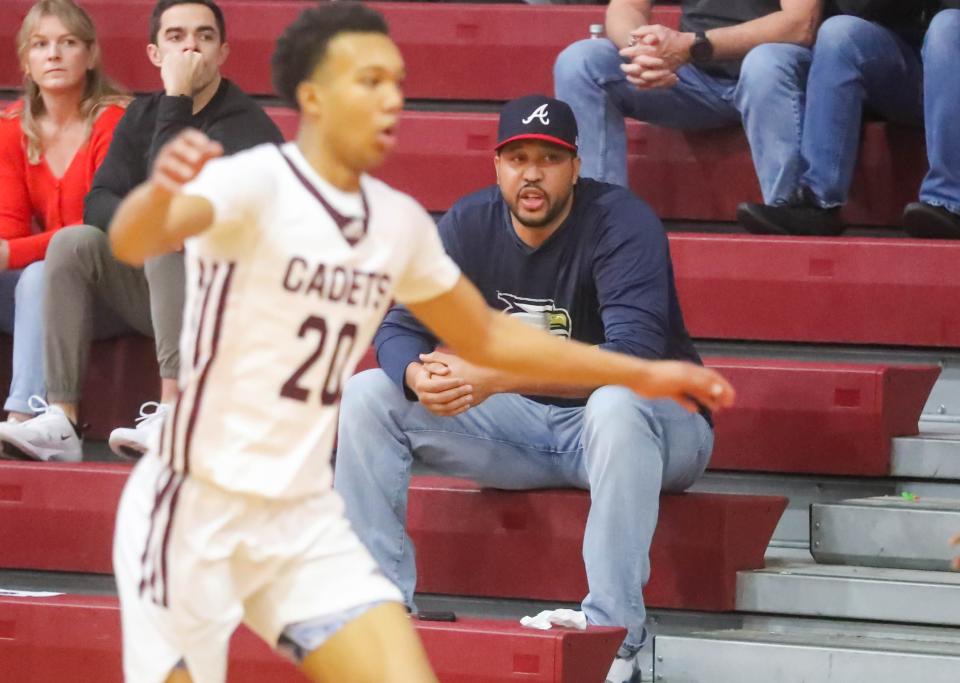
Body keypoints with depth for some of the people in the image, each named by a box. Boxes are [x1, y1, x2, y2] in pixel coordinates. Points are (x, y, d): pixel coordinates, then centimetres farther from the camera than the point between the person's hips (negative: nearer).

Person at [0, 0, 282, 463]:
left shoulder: (247, 127, -13)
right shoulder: (141, 116, 7)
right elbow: (98, 203, -3)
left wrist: (177, 100, -23)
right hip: (152, 287, 6)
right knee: (74, 242, -18)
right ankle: (61, 421, -27)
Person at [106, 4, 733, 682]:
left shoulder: (401, 223, 6)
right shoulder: (256, 182, -16)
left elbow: (486, 335, 22)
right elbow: (132, 243, -36)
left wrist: (642, 375, 22)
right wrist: (159, 192, -61)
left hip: (308, 520, 6)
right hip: (196, 511, -6)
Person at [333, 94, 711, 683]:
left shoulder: (621, 224, -20)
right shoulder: (469, 225, -3)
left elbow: (632, 357, -33)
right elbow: (399, 328, -5)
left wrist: (494, 379, -42)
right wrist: (419, 377, -32)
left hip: (658, 424, -6)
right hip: (521, 426, 6)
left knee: (616, 403, -42)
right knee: (366, 397, -7)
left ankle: (616, 633, -38)